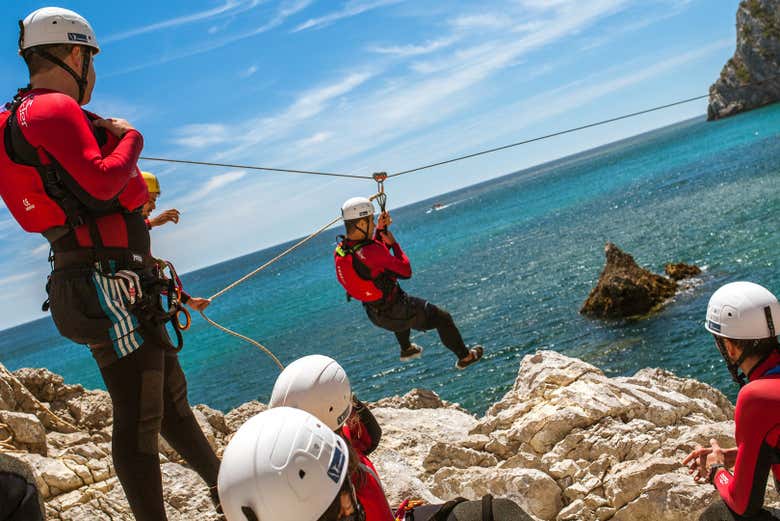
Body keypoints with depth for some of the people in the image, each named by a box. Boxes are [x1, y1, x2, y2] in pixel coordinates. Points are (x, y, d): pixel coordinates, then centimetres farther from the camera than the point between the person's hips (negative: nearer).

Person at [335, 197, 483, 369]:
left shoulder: (339, 251, -10)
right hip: (396, 313, -8)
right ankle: (464, 356, 35)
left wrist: (380, 229, -1)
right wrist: (393, 243, -11)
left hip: (374, 314, 8)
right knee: (443, 318, 15)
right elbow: (406, 271, -22)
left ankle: (406, 349, 56)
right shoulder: (371, 252, -35)